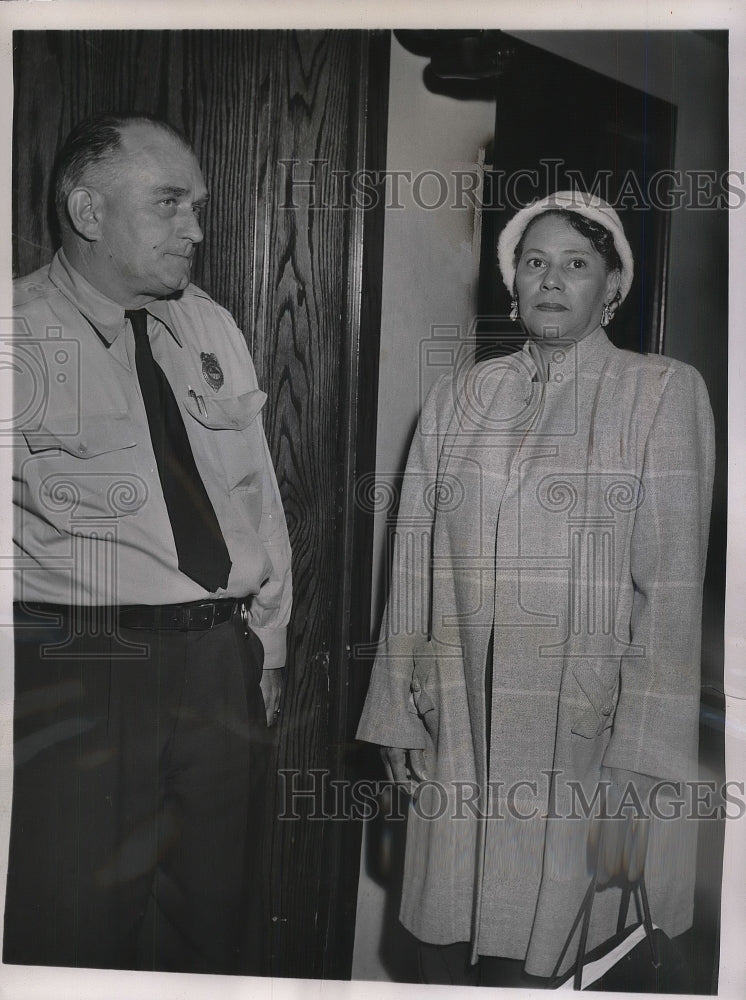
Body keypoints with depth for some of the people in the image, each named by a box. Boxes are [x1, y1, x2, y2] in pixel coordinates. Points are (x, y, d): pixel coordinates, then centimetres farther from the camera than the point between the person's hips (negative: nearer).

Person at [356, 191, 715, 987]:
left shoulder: (663, 393, -2)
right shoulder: (458, 395, 8)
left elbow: (673, 583, -6)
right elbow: (415, 562, 8)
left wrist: (642, 750, -11)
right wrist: (397, 710, 7)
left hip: (580, 724, -3)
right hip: (457, 720, 3)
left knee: (528, 956, 4)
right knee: (442, 941, 10)